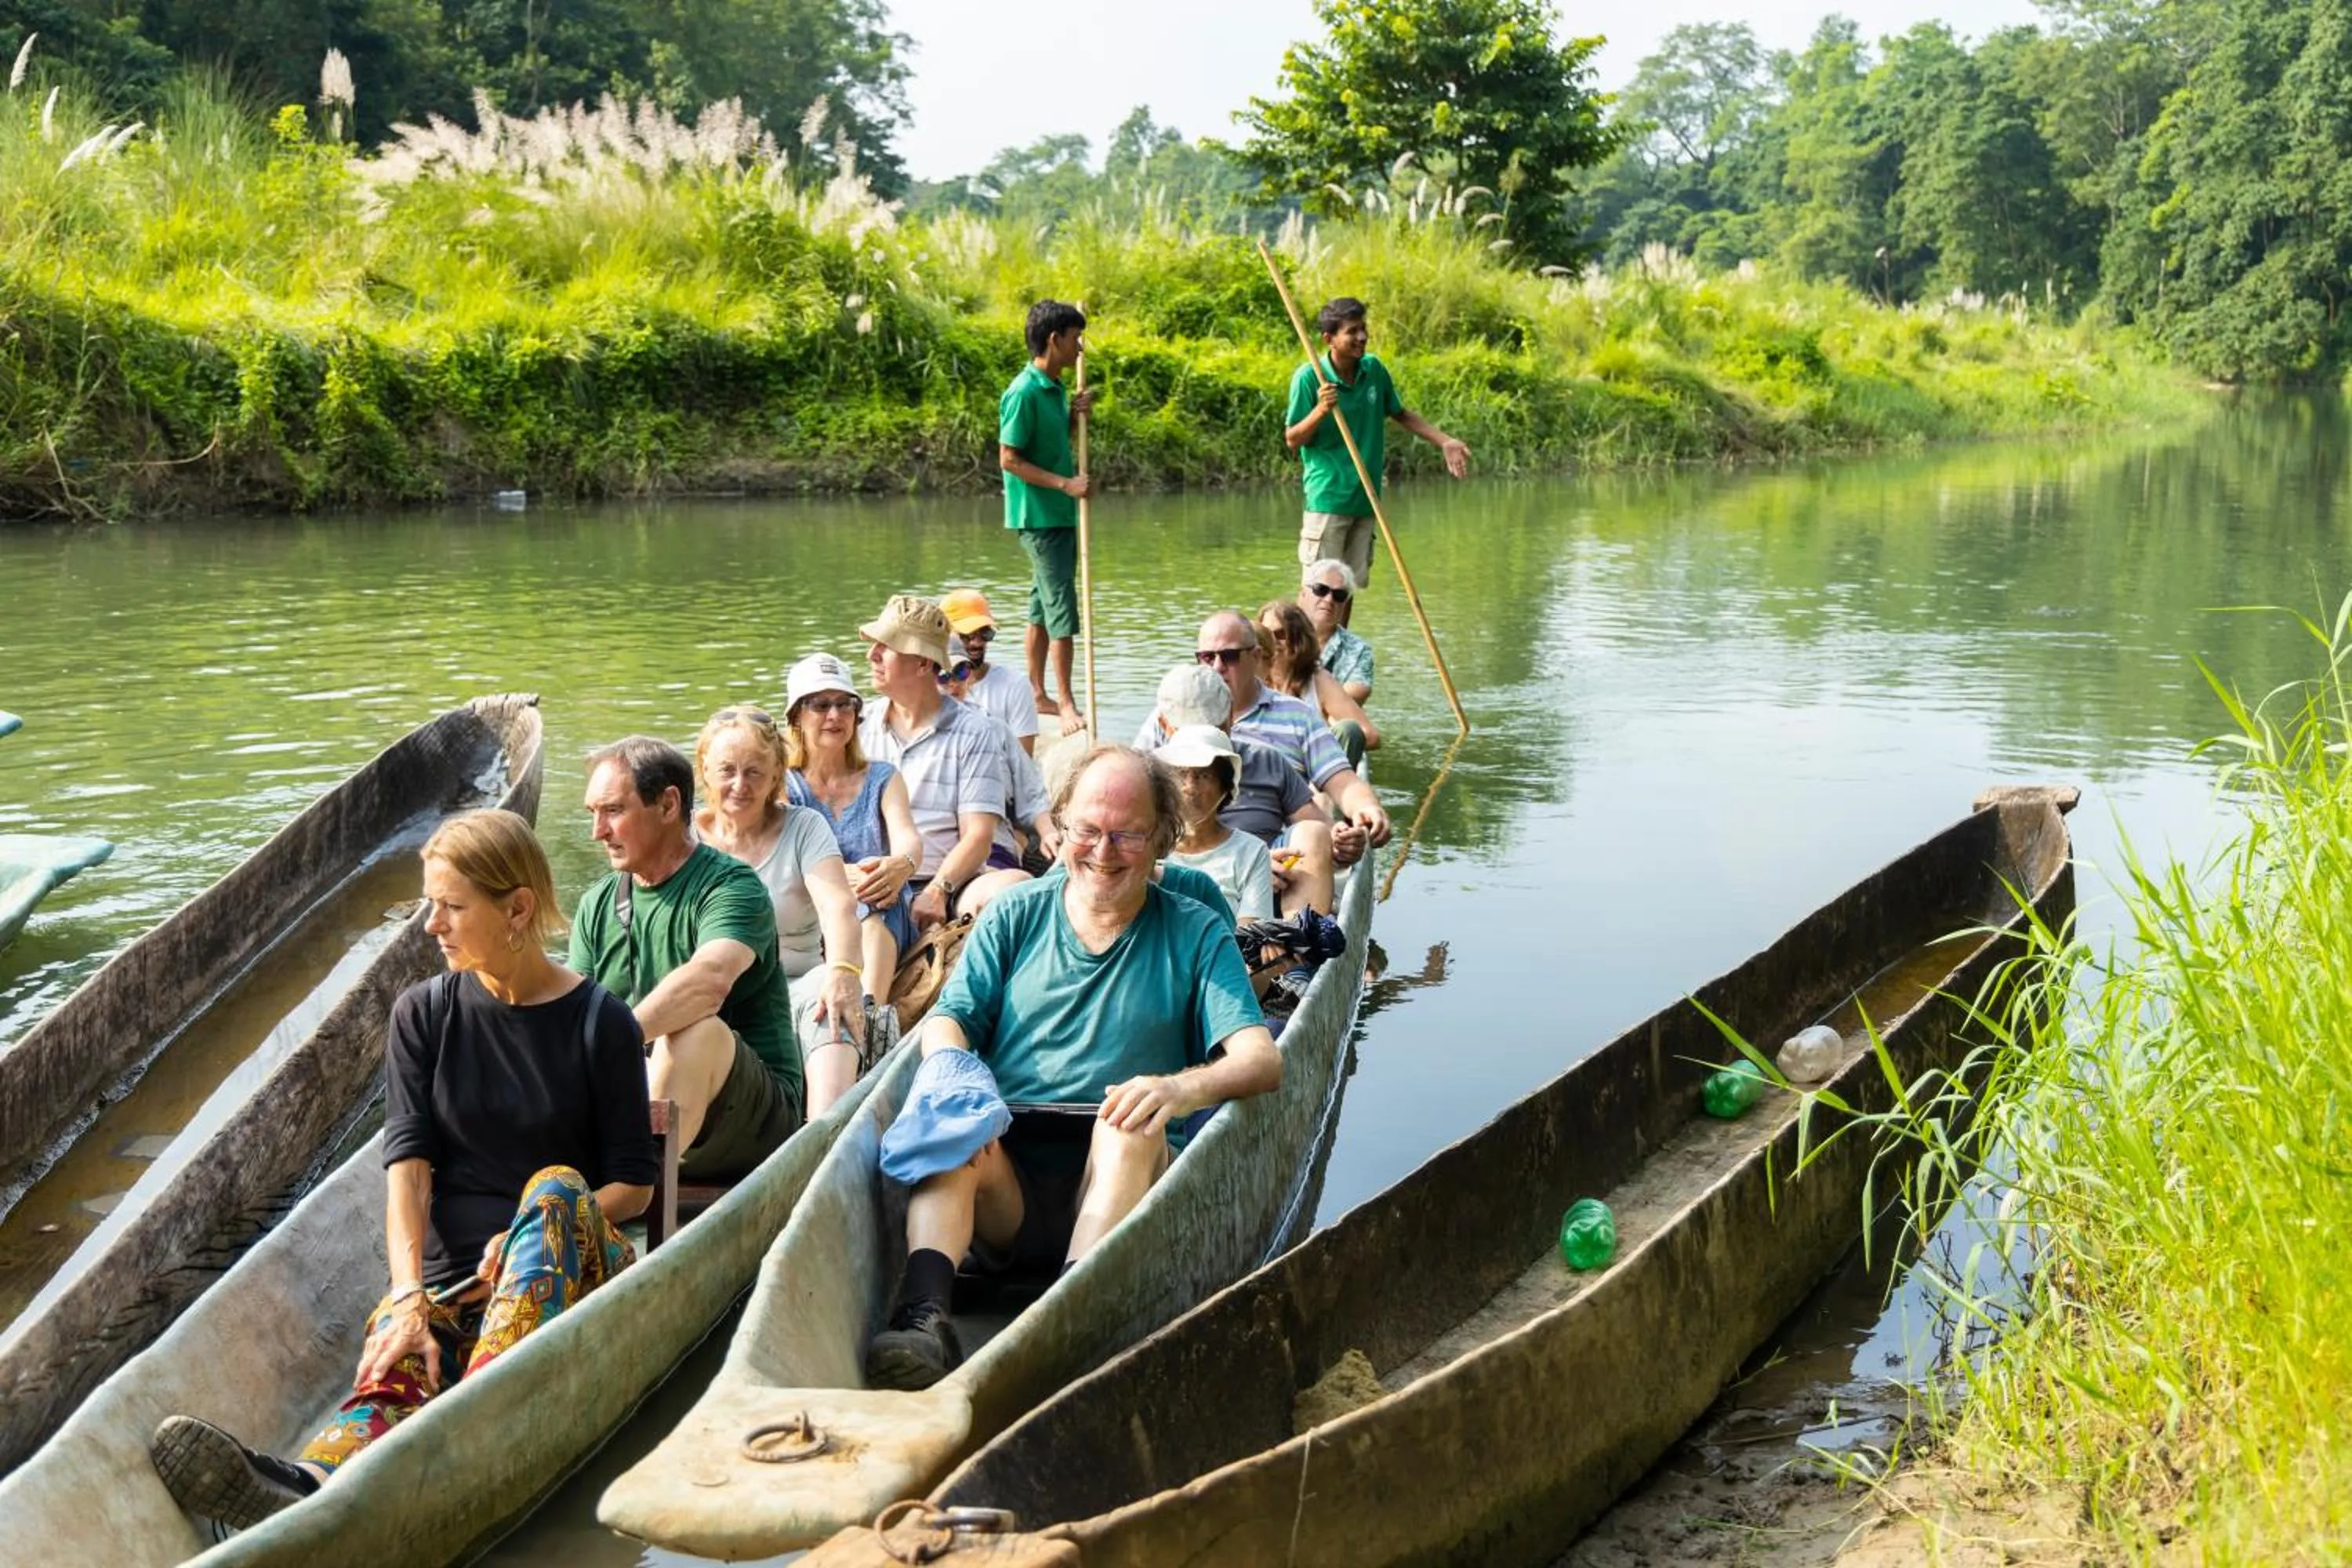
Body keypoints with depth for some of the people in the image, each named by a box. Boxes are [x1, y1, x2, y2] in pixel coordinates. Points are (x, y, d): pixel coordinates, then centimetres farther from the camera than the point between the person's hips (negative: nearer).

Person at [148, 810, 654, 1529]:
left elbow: (635, 1184, 3)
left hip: (574, 1267, -1)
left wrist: (531, 1236, -14)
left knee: (556, 1190, -35)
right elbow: (409, 1165, -4)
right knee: (394, 1373, -32)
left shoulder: (599, 1021, 1)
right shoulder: (424, 1015, 9)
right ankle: (306, 1488, -67)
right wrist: (408, 1297, -20)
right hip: (445, 1274, 1)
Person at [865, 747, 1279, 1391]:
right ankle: (923, 1324, -48)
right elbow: (946, 1020, 5)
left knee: (1131, 1120, -32)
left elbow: (1261, 1060, -5)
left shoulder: (1195, 934, 9)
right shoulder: (1015, 916, 15)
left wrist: (1184, 1088, -28)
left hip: (1117, 1176, -1)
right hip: (1007, 1191, 1)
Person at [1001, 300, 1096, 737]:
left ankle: (1037, 693, 21)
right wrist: (1064, 483, -20)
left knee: (1043, 607, 14)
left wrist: (1074, 416, 4)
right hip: (1038, 516, -9)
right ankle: (1067, 705, -7)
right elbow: (1009, 459, -17)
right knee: (1061, 608, -10)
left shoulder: (1055, 388, 11)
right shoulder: (1023, 393, -17)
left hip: (1061, 514, 9)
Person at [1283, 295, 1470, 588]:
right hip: (1327, 498, -5)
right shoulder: (1309, 378, -11)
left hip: (1365, 499, 5)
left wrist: (1445, 441, 14)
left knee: (1352, 584, 12)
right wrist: (1321, 411, -24)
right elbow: (1292, 441, -7)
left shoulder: (1374, 370, 3)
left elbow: (1400, 414, 19)